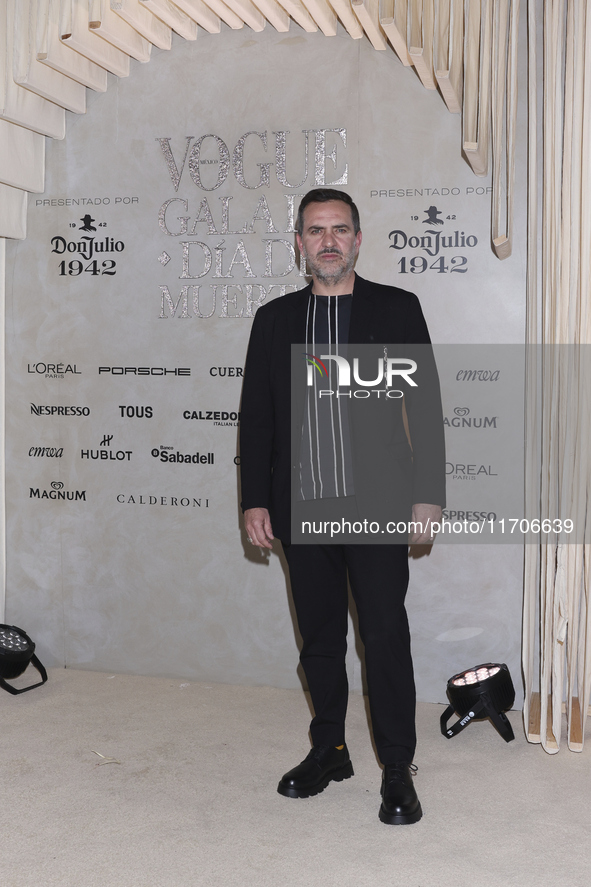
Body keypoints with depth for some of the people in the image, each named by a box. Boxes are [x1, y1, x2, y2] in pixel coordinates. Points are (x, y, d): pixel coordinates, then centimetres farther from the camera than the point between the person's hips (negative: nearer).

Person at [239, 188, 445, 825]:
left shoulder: (397, 309, 3)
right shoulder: (274, 319, 10)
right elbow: (255, 417, 10)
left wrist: (428, 496, -6)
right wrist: (255, 500, 4)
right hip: (302, 509, 3)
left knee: (386, 636, -2)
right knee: (319, 637, 12)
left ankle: (397, 769, 12)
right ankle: (328, 750, 28)